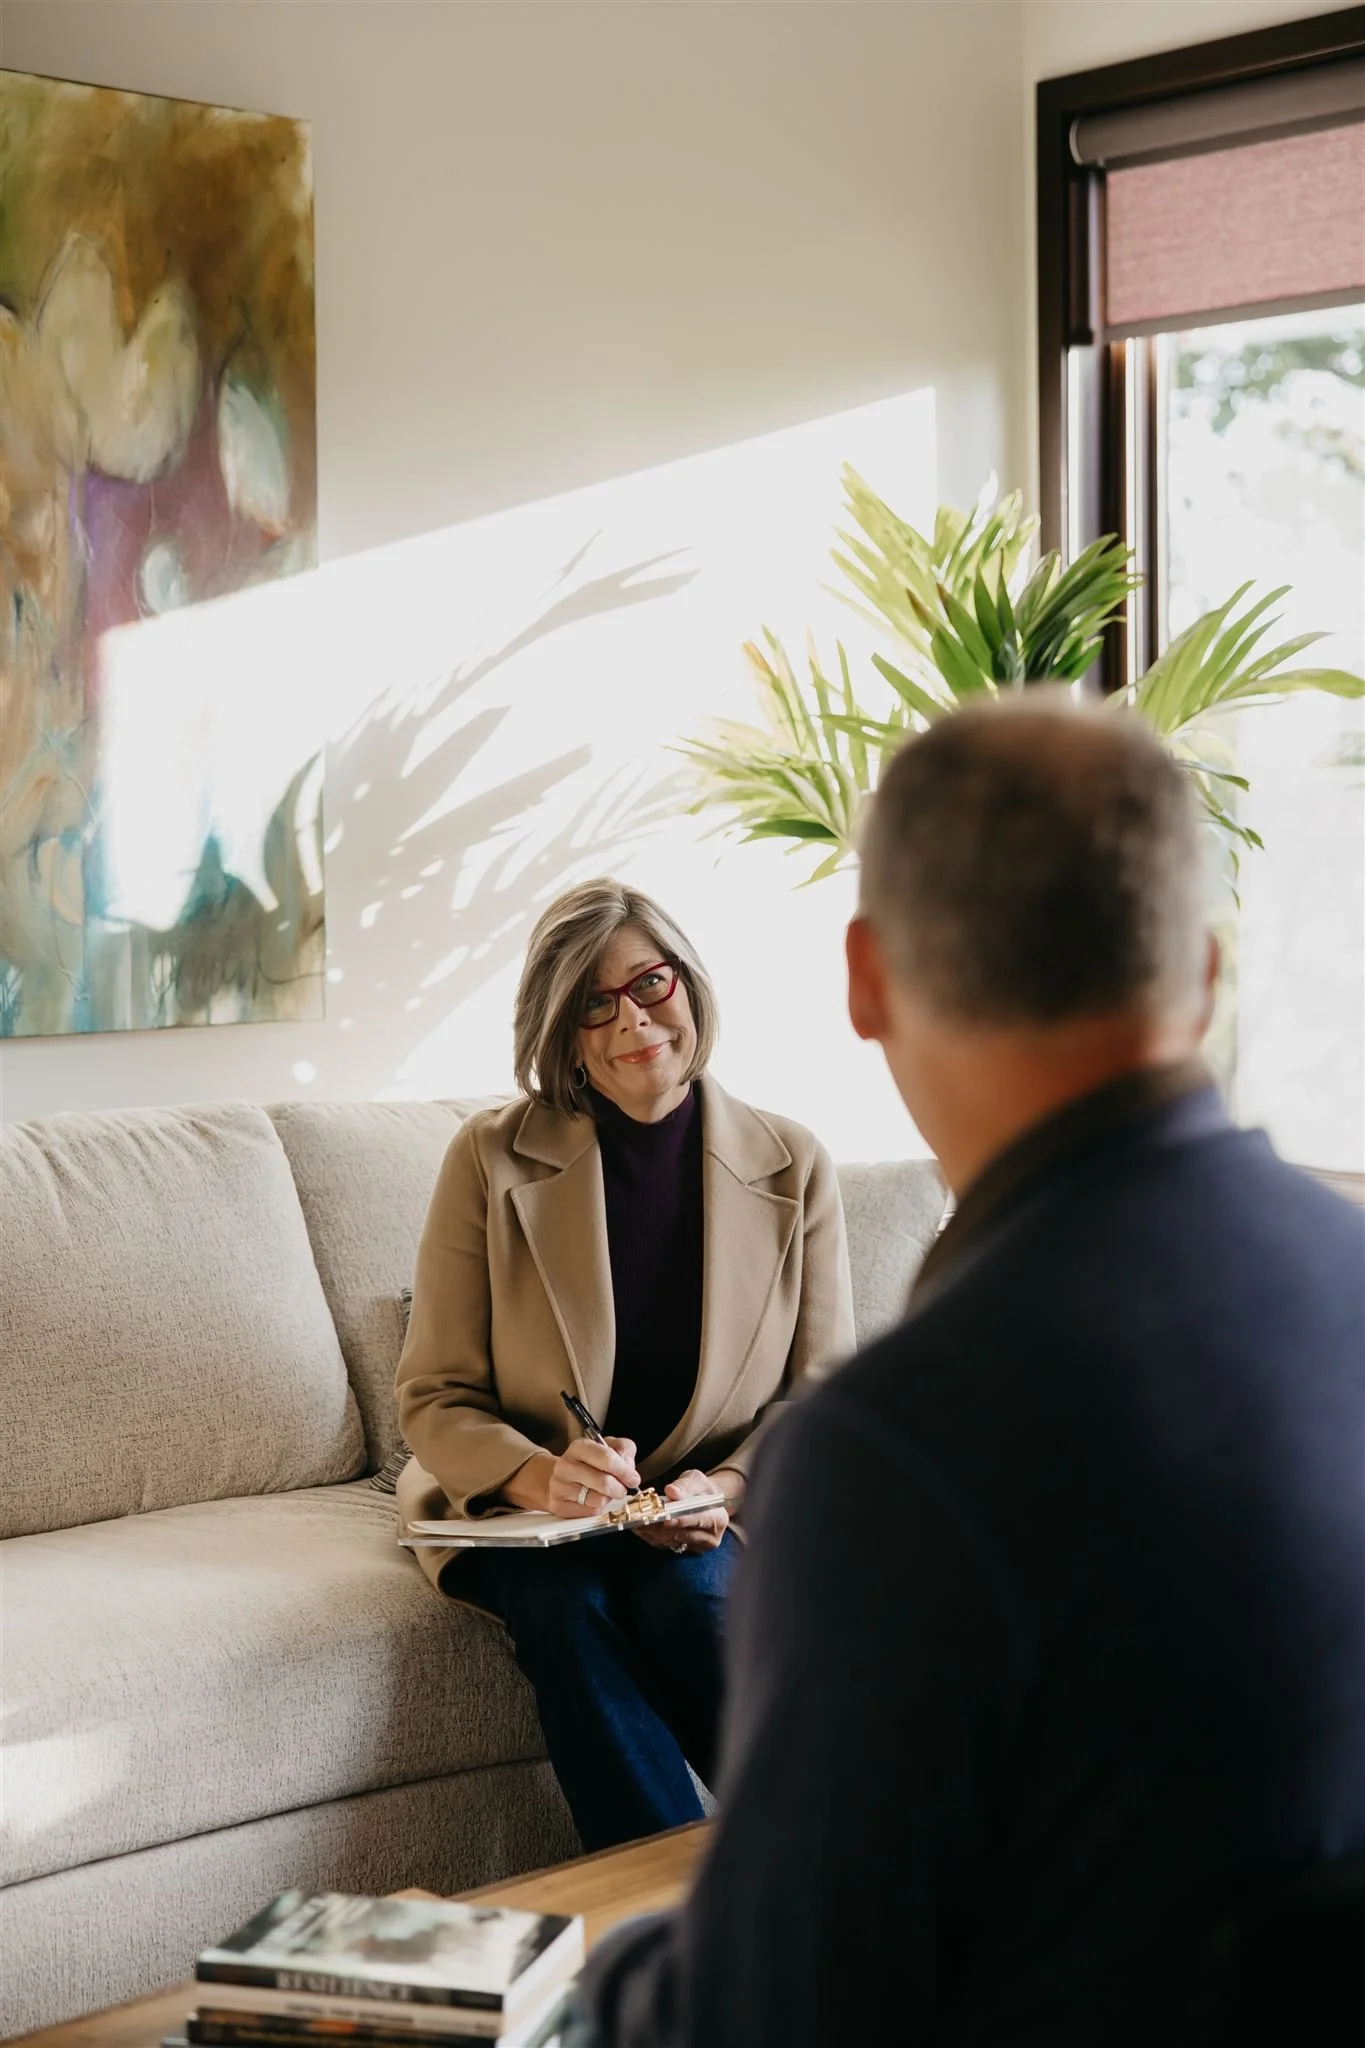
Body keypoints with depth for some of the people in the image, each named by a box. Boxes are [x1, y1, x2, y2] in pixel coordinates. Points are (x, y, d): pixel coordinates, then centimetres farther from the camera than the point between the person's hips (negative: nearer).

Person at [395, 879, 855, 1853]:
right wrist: (541, 1477, -25)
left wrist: (729, 1490, -16)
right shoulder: (492, 1158, -4)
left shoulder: (792, 1166, 1)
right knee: (564, 1608, -32)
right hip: (516, 1515, 0)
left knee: (684, 1592, -32)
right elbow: (435, 1398, -4)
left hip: (706, 1519, 1)